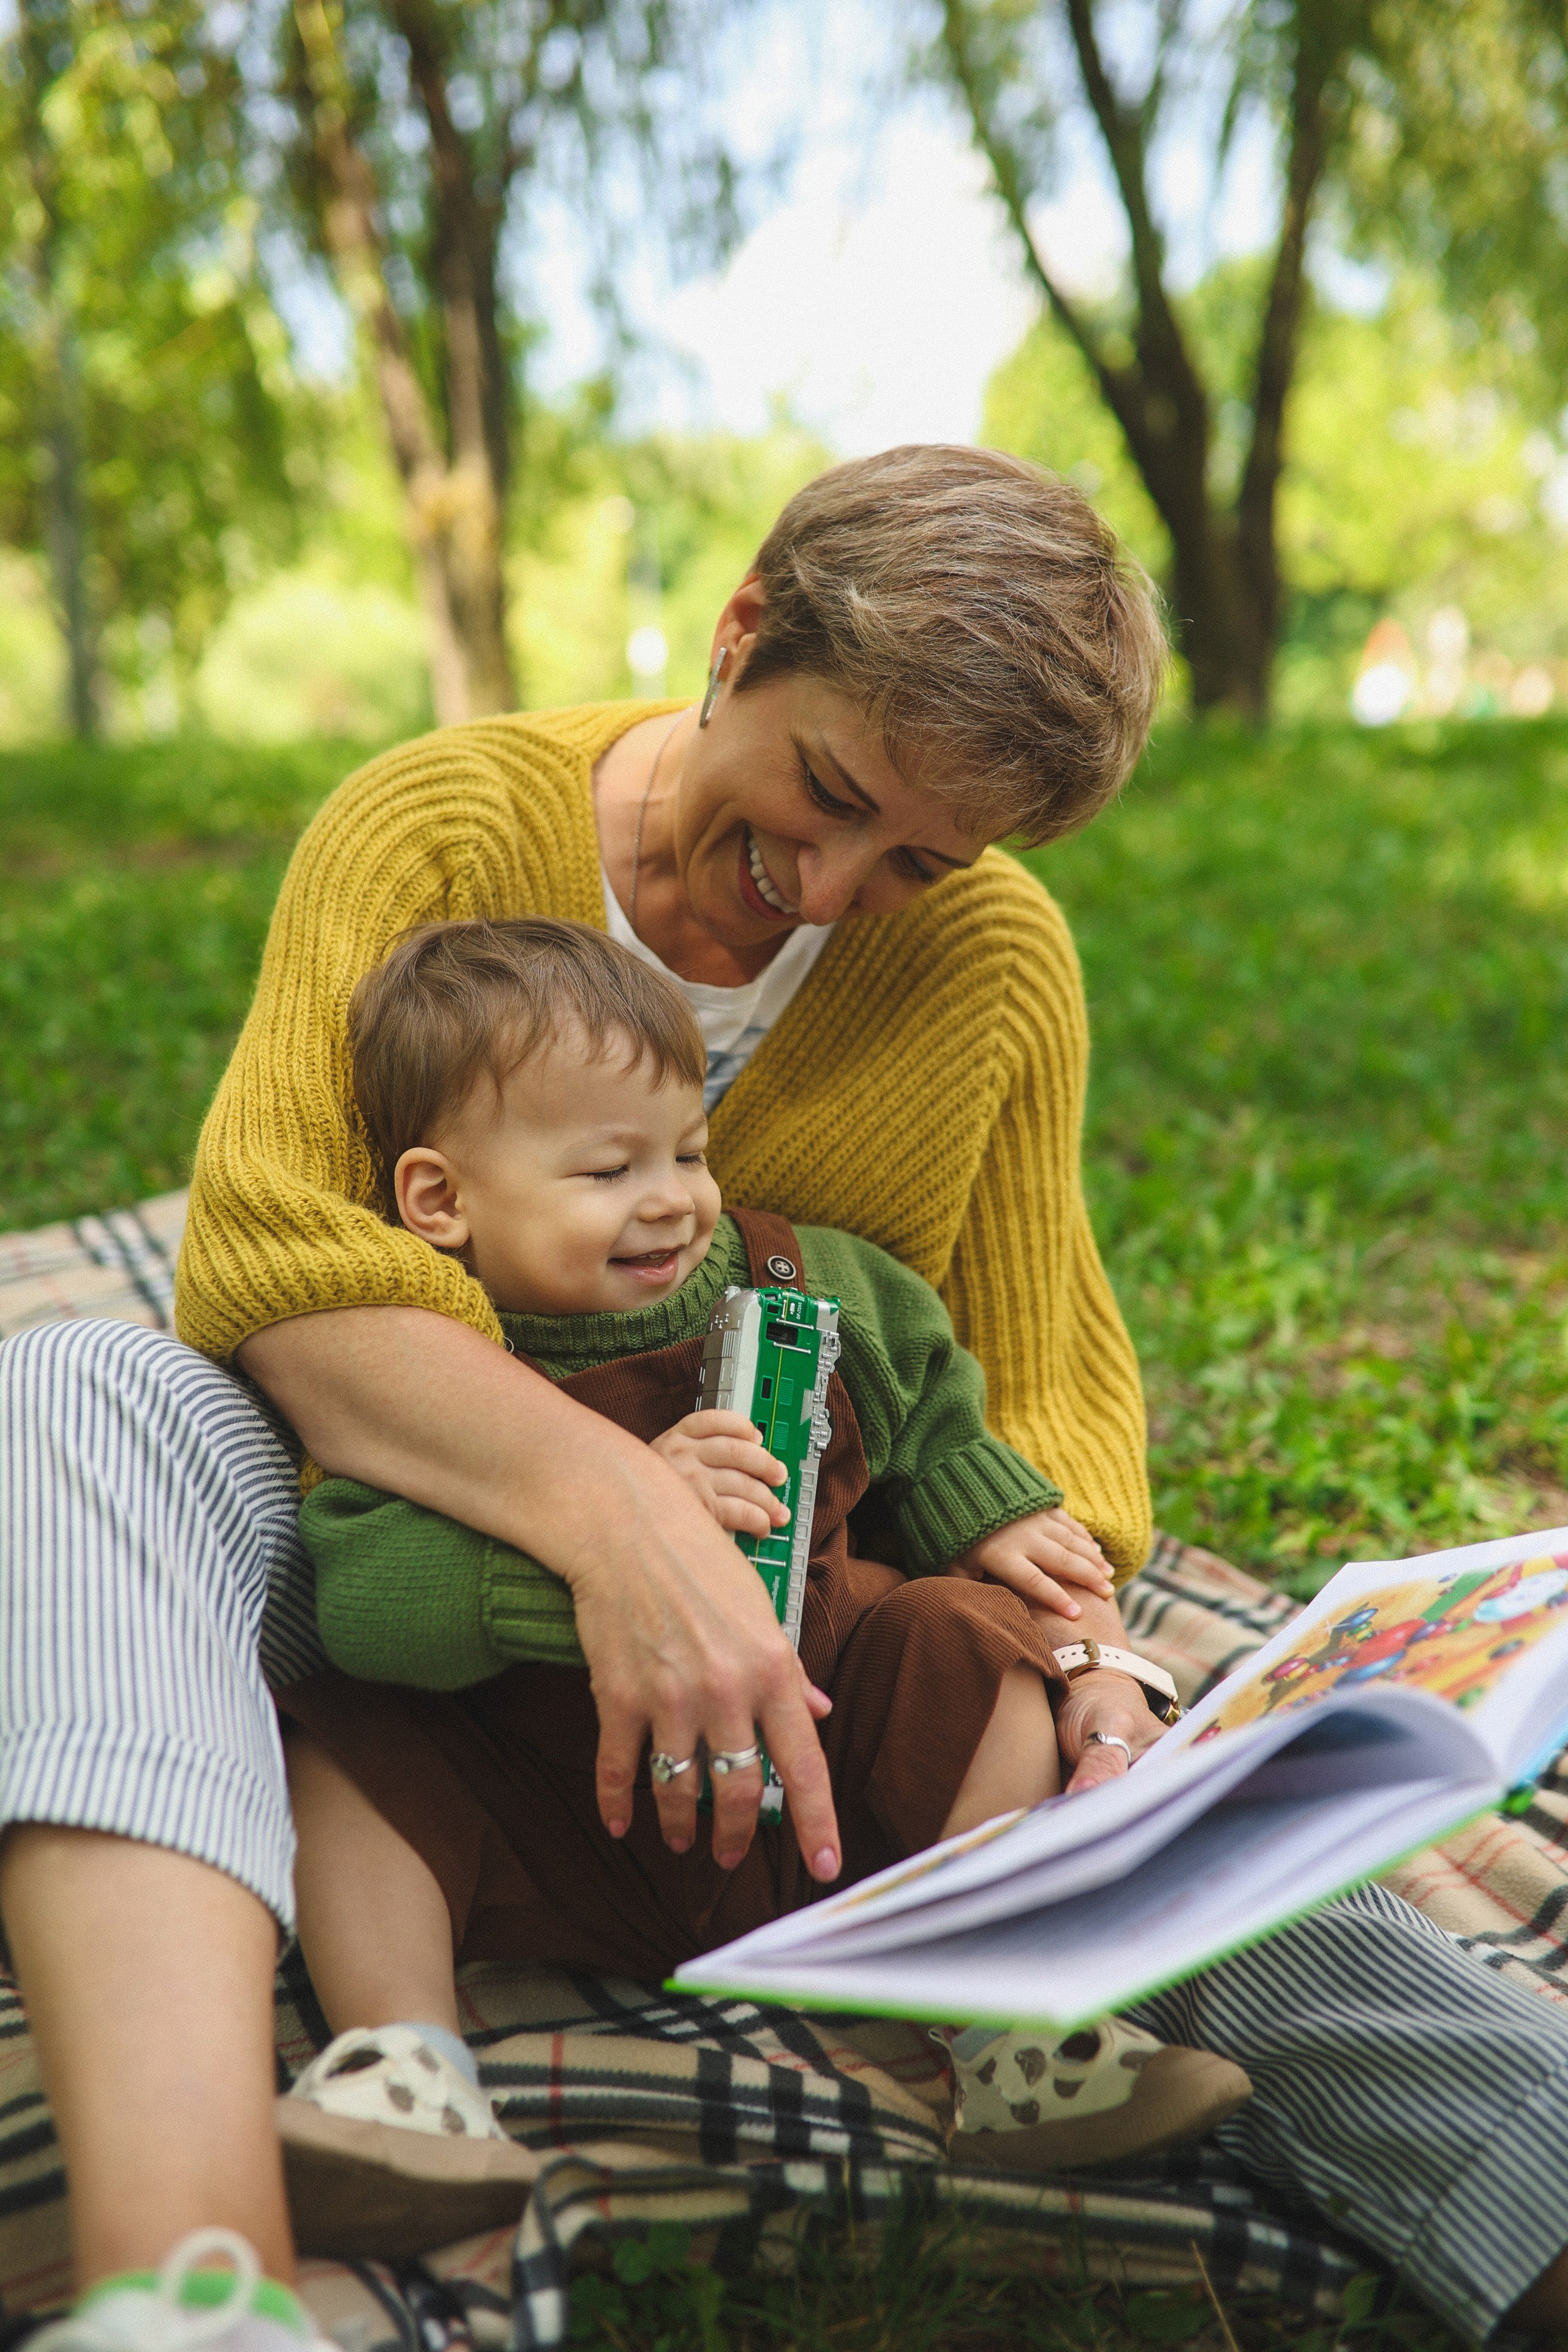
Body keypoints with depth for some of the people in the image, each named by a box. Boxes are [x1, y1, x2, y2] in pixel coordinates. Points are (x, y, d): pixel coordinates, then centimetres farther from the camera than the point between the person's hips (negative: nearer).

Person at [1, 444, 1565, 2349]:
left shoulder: (998, 958, 0)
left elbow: (1041, 1381, 2)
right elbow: (268, 1254, -22)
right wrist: (617, 1508, -38)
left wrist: (1085, 1649, -20)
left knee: (1154, 1828, -26)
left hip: (795, 1612, 2)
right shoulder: (444, 824, -10)